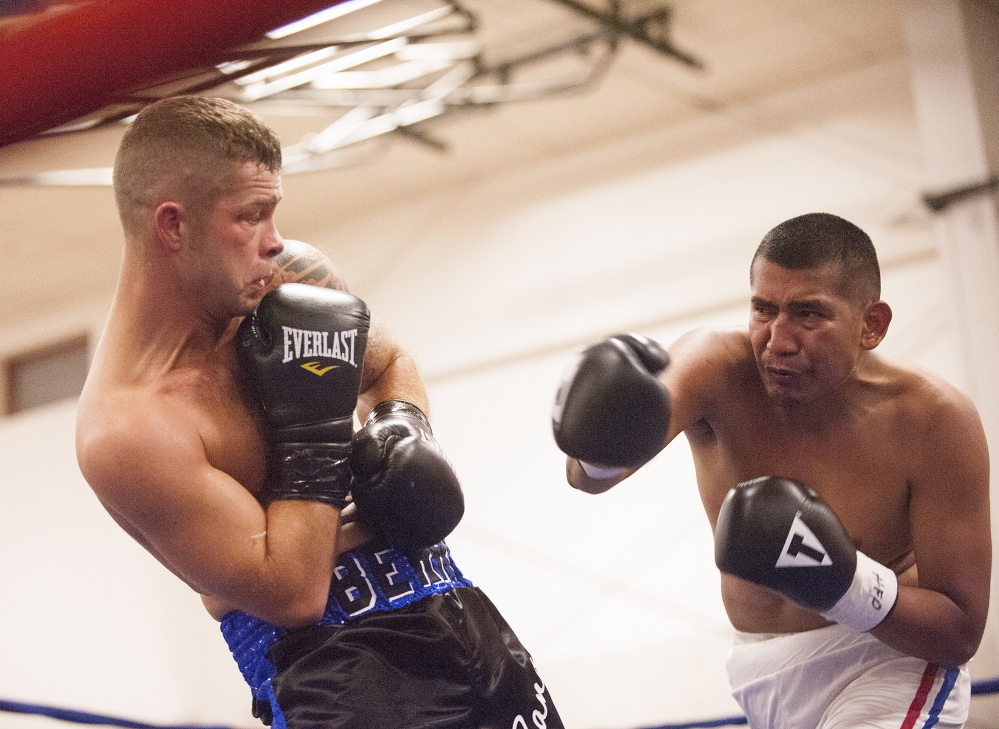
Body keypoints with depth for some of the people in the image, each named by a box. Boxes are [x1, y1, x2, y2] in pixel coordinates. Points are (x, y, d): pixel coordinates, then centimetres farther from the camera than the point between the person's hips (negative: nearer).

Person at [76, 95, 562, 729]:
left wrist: (403, 426, 0)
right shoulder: (125, 432, -20)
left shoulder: (292, 276, 1)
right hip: (327, 654, -7)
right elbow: (291, 595, -19)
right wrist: (315, 424, -17)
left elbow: (392, 364, 22)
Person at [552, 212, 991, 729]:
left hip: (887, 656, -3)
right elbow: (587, 476, -37)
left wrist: (845, 582, -34)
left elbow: (962, 633, -17)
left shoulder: (934, 420, -22)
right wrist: (600, 450, -61)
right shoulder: (716, 368, -19)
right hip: (759, 670, 3)